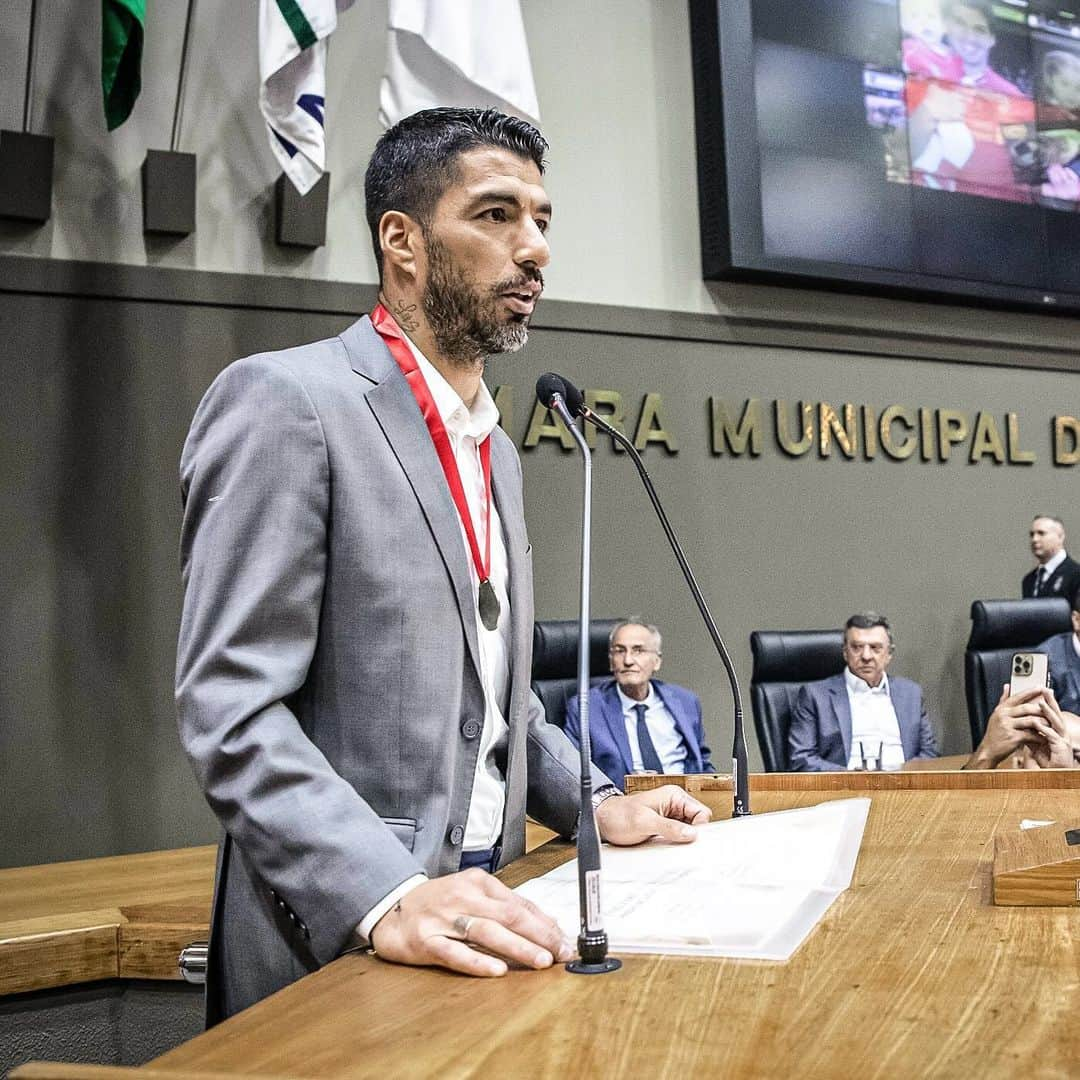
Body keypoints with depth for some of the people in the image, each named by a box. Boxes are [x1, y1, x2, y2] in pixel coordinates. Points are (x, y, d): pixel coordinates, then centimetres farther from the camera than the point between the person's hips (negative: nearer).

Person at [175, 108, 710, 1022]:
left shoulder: (495, 448, 13)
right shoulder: (284, 400, -13)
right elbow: (230, 706, -19)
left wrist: (596, 802, 6)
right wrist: (386, 899, -29)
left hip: (475, 918, 8)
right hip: (337, 939, -7)